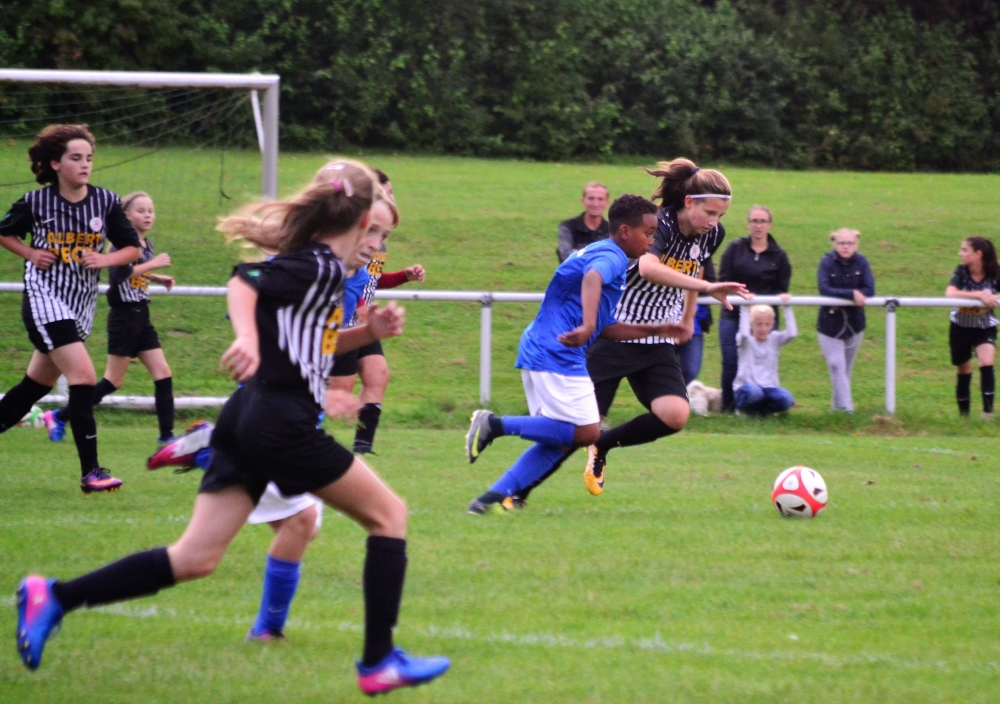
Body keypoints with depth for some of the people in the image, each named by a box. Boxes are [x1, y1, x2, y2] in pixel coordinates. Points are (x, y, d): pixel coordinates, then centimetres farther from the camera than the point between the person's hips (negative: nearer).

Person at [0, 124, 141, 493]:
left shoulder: (106, 202, 0)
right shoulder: (35, 203, -6)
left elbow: (132, 248, 6)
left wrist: (106, 259, -12)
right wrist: (30, 254, -5)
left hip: (82, 306, 5)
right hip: (44, 300, -5)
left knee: (37, 383, 14)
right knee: (84, 376, -18)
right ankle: (90, 471, -17)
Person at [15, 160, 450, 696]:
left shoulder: (316, 265, 17)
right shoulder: (319, 266, -11)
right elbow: (244, 284, -25)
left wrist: (369, 332, 17)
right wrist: (248, 337, -42)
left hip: (247, 422, 9)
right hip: (284, 425, -9)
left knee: (195, 558, 3)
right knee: (389, 514, 6)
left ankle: (54, 597, -5)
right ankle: (378, 662, 6)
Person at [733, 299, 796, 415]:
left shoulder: (775, 339, 10)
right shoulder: (746, 341, 3)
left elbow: (792, 333, -8)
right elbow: (744, 333, -22)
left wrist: (787, 308, -9)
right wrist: (745, 309, -18)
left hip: (769, 388, 3)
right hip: (746, 387, -3)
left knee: (786, 399, -29)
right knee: (752, 391, -39)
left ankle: (762, 409, 3)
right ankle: (743, 408, -2)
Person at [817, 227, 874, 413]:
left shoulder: (861, 263, -5)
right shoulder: (827, 262, -12)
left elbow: (869, 290, -14)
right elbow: (824, 289, -24)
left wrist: (841, 299, -24)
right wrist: (852, 294, -30)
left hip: (854, 324, 3)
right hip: (830, 324, -3)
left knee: (846, 368, 13)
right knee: (837, 367, -11)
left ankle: (837, 404, 26)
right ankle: (846, 407, -13)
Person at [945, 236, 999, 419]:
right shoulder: (961, 272, -14)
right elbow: (950, 293, -30)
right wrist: (979, 295, -37)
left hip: (985, 328, -1)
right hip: (961, 327, 1)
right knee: (963, 372, 10)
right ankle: (963, 413, 26)